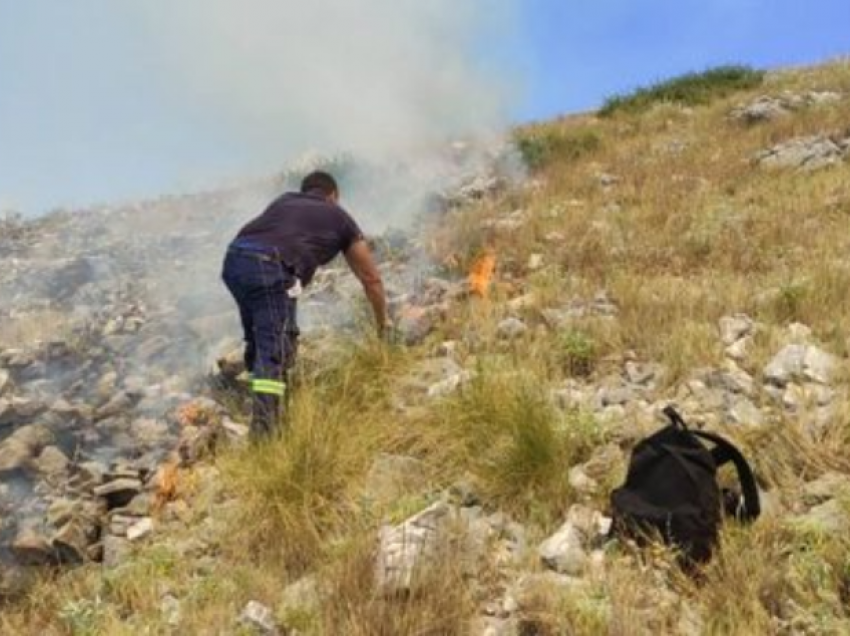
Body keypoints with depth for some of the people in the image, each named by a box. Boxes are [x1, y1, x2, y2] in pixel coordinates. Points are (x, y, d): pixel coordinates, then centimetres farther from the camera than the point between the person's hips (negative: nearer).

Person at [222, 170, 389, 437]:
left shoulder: (284, 201, 33)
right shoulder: (341, 219, 23)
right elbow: (371, 279, 31)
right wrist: (383, 321, 47)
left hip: (233, 258, 6)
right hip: (270, 267, -5)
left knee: (258, 340, 23)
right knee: (274, 351, -6)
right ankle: (263, 429, -17)